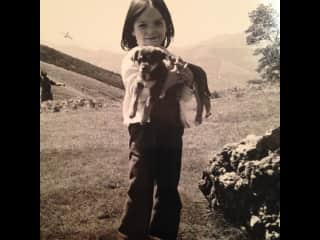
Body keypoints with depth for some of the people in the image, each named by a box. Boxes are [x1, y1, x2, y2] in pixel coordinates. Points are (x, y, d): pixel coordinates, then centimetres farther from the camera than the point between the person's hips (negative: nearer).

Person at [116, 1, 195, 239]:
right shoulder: (132, 58, -3)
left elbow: (184, 97, 11)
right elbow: (139, 90, -20)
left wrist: (188, 82, -11)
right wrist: (168, 78, -30)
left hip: (171, 130, 5)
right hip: (145, 129, -5)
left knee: (169, 187, 13)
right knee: (141, 187, -2)